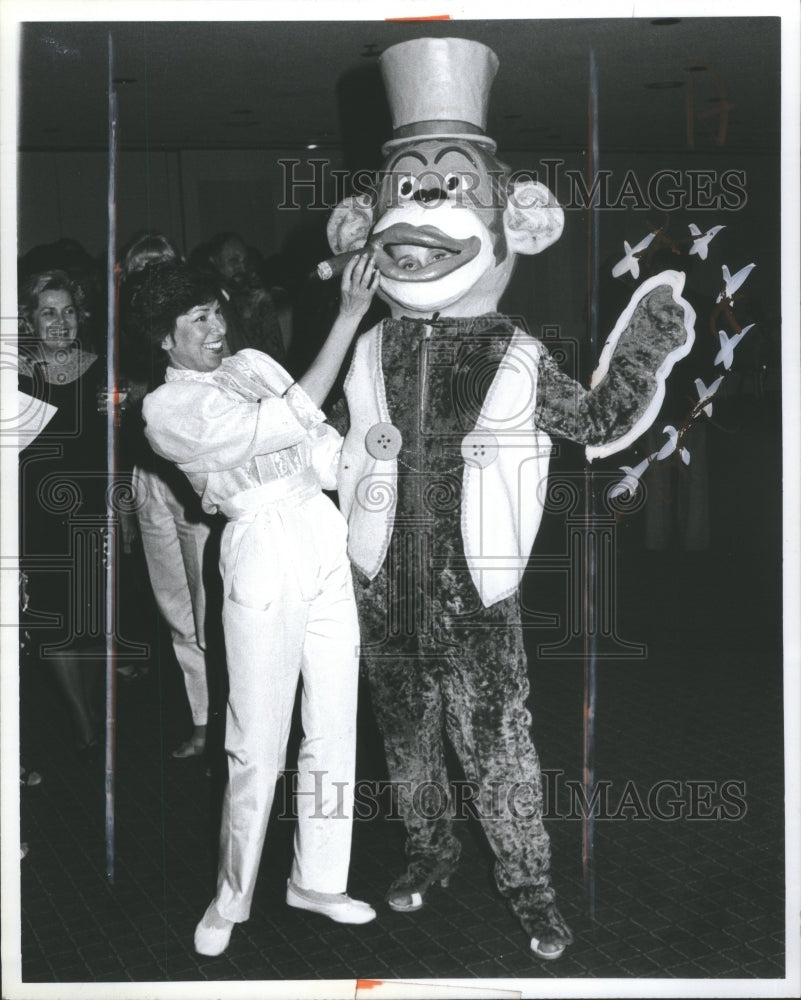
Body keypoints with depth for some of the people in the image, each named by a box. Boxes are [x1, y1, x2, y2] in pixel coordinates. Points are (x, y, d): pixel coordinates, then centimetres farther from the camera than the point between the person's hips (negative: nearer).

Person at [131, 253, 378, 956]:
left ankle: (318, 879, 24)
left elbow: (321, 447, 16)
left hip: (325, 534, 6)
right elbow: (281, 425, -13)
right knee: (259, 743, -3)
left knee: (335, 725, 9)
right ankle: (231, 898, 15)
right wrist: (350, 316, -12)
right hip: (264, 549, -6)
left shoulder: (253, 364, 18)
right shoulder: (166, 408, -2)